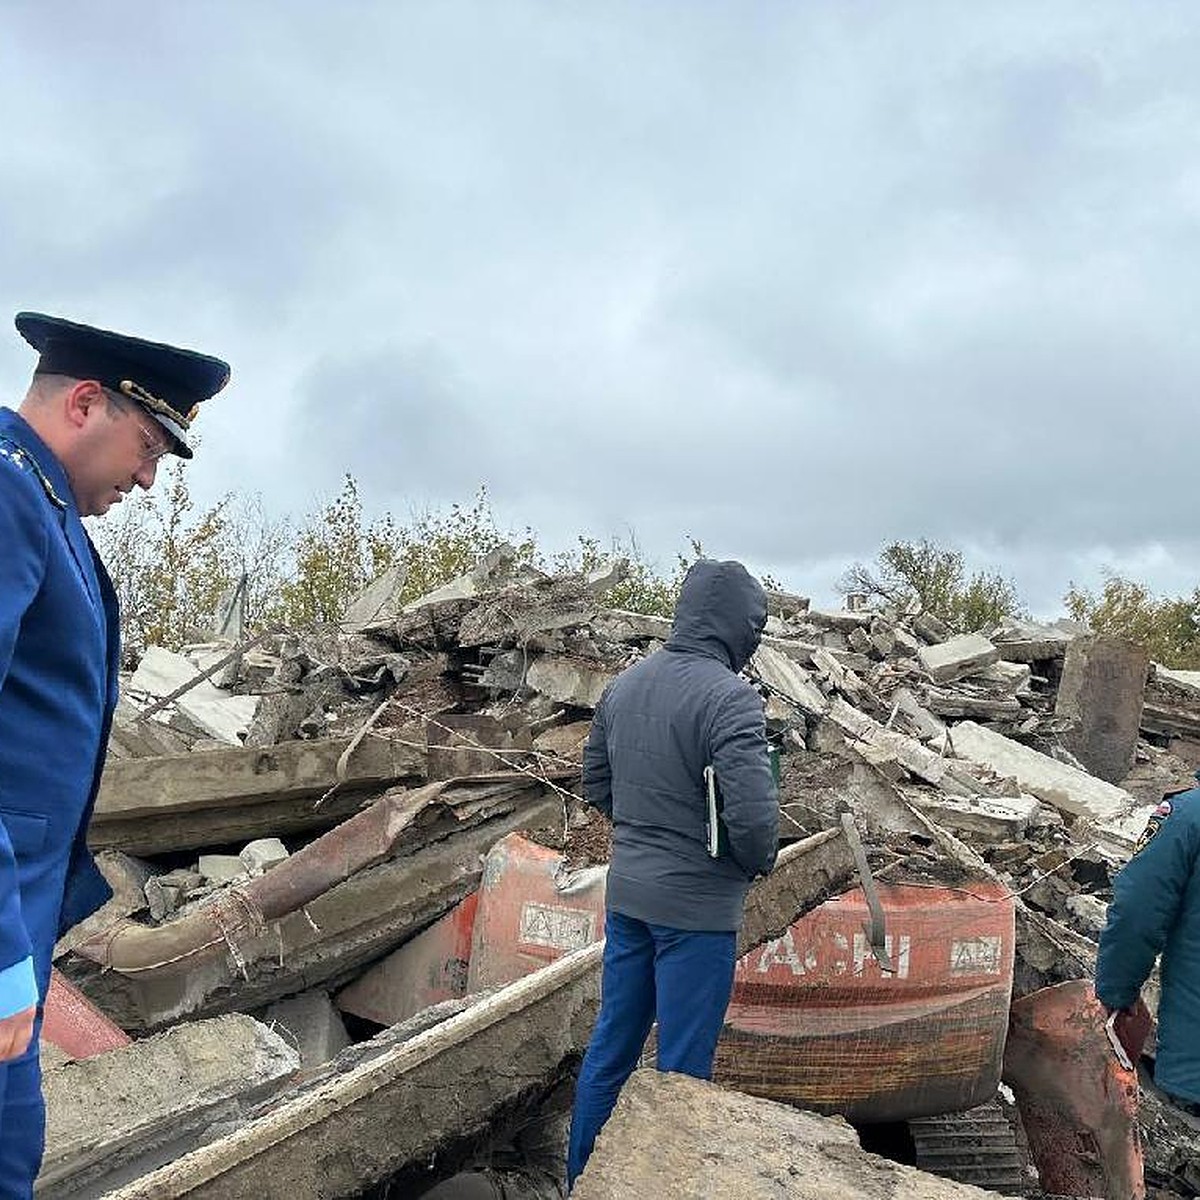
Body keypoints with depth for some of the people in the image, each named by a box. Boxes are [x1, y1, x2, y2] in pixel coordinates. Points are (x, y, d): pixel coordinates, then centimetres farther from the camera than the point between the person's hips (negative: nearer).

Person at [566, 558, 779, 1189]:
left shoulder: (623, 686, 3)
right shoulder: (729, 697, -21)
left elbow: (596, 786, 12)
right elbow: (752, 814, -26)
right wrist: (758, 862, -6)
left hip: (626, 894, 7)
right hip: (696, 907, -7)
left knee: (610, 1046, 19)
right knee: (683, 1068, 7)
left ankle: (580, 1178, 33)